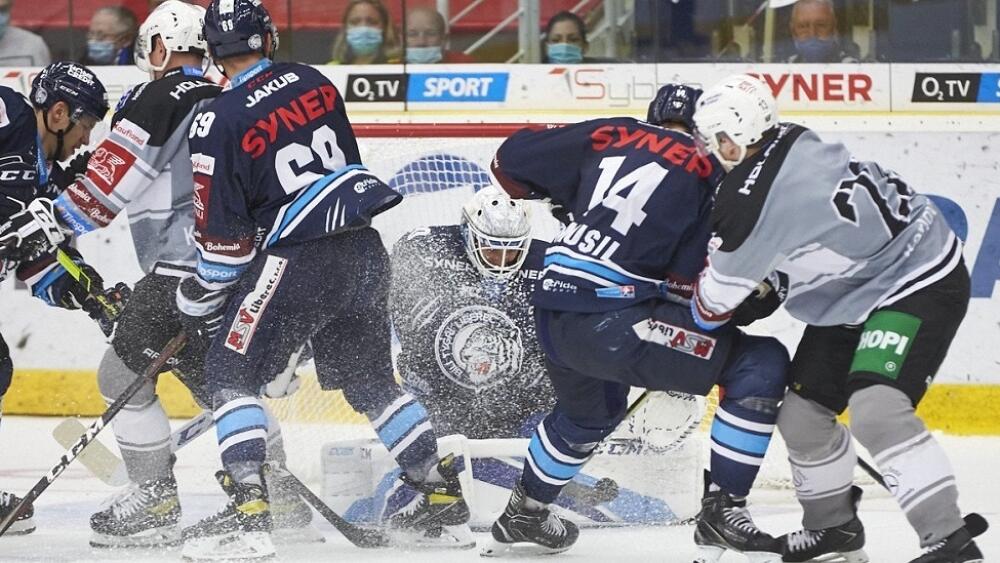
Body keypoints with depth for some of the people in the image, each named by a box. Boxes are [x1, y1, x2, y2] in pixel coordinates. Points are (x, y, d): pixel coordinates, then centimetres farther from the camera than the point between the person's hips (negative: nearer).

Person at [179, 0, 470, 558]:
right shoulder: (313, 83, 7)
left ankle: (250, 517, -10)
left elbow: (223, 236, -8)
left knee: (232, 371, 3)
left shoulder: (220, 121, -10)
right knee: (372, 380, 21)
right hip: (363, 251, 6)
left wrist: (200, 301, 5)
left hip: (297, 261, -6)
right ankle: (444, 499, 23)